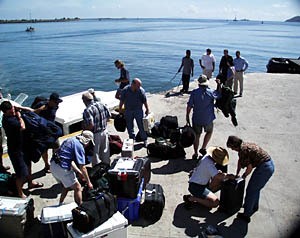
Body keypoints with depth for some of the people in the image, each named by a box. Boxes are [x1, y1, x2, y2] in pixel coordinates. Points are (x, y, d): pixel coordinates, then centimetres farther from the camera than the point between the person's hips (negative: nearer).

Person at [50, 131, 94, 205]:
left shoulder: (70, 140, 14)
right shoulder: (79, 146, -12)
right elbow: (82, 167, -11)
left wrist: (78, 172, 24)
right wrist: (88, 183, -1)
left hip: (53, 166, 9)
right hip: (62, 169, -9)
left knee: (67, 186, 28)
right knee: (77, 188, 7)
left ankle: (60, 204, 37)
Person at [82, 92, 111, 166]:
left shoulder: (87, 110, -22)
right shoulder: (101, 104, -2)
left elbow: (91, 125, -26)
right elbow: (109, 116, 5)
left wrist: (85, 129, -7)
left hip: (95, 134, -6)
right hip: (104, 131, 7)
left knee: (95, 153, 11)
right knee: (105, 151, 21)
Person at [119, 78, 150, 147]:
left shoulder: (141, 90, -12)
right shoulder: (125, 90, -11)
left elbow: (145, 101, -2)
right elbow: (122, 101, 0)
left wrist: (147, 109, 4)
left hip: (138, 110, -1)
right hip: (128, 111, 1)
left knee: (141, 125, 1)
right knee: (129, 126, 11)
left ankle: (144, 139, 15)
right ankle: (132, 138, 30)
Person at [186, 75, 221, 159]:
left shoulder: (194, 92, -9)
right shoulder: (210, 92, -11)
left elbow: (189, 106, -8)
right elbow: (219, 94, 11)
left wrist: (187, 116, 4)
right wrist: (219, 85, 22)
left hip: (196, 118, 1)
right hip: (208, 119, -1)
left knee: (196, 135, 15)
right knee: (209, 132, 26)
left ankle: (195, 153, 20)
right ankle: (203, 148, 19)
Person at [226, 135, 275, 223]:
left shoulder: (243, 150, -19)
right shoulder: (245, 145, 11)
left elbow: (250, 168, -16)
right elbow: (240, 161, 20)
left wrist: (244, 176, 3)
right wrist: (237, 174, 24)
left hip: (264, 168, -10)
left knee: (250, 190, 3)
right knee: (256, 188, 27)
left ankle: (246, 215, 13)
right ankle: (254, 206, 48)